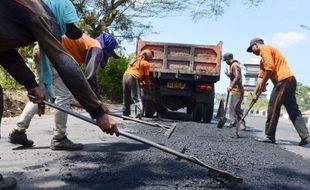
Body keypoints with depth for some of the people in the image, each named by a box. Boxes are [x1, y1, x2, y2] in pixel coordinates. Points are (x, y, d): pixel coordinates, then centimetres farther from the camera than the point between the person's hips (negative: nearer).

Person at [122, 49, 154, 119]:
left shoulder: (134, 59, 25)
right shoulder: (146, 63, 6)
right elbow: (146, 76, 7)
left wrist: (141, 82, 29)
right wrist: (147, 84, 23)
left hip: (125, 76, 6)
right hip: (133, 78, -6)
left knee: (126, 98, 14)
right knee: (137, 98, -5)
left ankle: (125, 114, 16)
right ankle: (140, 112, -20)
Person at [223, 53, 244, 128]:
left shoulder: (234, 65, -12)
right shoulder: (233, 65, 19)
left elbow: (237, 77, -24)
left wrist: (231, 86, -26)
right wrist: (228, 74, 18)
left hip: (237, 91, -10)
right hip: (234, 91, 10)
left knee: (236, 107, -10)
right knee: (232, 107, 11)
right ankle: (233, 122, 14)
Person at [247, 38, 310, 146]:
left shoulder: (265, 49, -2)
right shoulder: (263, 60, 28)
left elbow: (270, 68, -16)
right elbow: (261, 77, 24)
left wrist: (263, 84, -6)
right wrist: (255, 93, 19)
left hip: (283, 80, -10)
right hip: (290, 80, 10)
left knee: (273, 108, -3)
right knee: (293, 111, 7)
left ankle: (270, 136, 3)